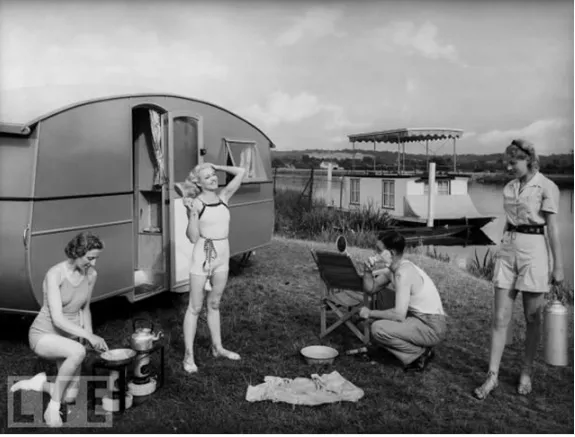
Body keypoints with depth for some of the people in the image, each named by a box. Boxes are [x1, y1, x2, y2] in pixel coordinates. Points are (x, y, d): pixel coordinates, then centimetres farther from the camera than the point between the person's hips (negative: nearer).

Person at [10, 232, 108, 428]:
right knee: (78, 352, -38)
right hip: (43, 336, -6)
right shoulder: (54, 275, -25)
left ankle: (38, 383, 23)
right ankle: (53, 407, -16)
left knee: (70, 397, -8)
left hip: (68, 338, 6)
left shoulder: (91, 274, -6)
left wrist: (91, 337, -2)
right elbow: (57, 319, -29)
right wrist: (89, 336, -36)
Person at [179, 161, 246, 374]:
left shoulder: (223, 196, 4)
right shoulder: (196, 203, -8)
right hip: (202, 255, -5)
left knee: (214, 304, 18)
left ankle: (217, 347, 29)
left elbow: (241, 172, 3)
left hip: (222, 256, 5)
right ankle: (189, 355, 10)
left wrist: (218, 167, 3)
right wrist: (192, 213, -23)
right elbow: (193, 237, -12)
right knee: (195, 307, 3)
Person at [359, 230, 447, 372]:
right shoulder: (392, 268, 4)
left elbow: (399, 315, -29)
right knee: (380, 295, 16)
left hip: (432, 328, -10)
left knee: (377, 329, -24)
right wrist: (368, 272, -8)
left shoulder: (404, 273, -25)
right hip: (417, 317, 10)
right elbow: (371, 288, 11)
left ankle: (420, 354, -4)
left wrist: (370, 313, -16)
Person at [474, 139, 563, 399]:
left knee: (532, 319, 7)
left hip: (534, 250, -5)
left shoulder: (546, 187, -5)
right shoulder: (509, 188, 12)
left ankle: (526, 373, 22)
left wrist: (558, 265, -7)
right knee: (500, 318, 2)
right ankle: (492, 375, 6)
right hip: (507, 250, 5)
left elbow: (552, 228, -6)